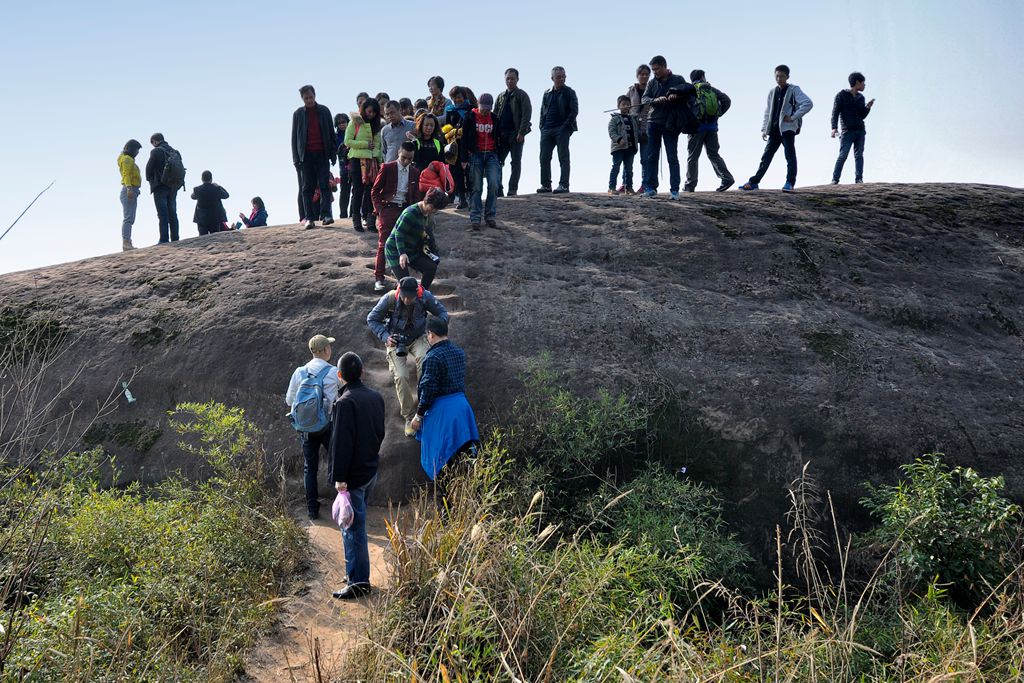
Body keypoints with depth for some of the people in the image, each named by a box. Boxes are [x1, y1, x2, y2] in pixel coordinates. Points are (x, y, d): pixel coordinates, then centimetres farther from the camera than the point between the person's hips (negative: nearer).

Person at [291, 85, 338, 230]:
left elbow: (331, 133, 9)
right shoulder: (298, 113, 7)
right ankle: (309, 218, 2)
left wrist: (333, 152, 2)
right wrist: (296, 158, 1)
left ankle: (326, 214, -11)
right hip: (306, 155, 1)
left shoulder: (324, 111, 7)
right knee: (308, 188, 2)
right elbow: (294, 137, 7)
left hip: (322, 154, 0)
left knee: (324, 185, -7)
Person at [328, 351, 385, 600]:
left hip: (353, 475, -8)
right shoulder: (376, 397, 4)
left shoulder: (345, 402, -20)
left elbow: (341, 443, -21)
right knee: (356, 523, 19)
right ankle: (356, 572, 27)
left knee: (353, 527, -1)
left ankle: (358, 582, 3)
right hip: (371, 469, 8)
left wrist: (339, 477, -17)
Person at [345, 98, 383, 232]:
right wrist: (365, 144, -12)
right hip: (357, 160, -4)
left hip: (372, 161, 4)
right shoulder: (355, 122, -1)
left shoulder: (376, 124, 13)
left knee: (371, 190, -2)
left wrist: (380, 161, 8)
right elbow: (348, 141, -6)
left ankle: (369, 219, 0)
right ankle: (356, 220, 6)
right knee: (358, 190, -2)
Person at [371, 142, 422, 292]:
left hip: (405, 210, 4)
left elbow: (416, 196, 16)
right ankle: (378, 278, -5)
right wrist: (379, 209, -9)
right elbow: (375, 191, 0)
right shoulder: (387, 168, -2)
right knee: (384, 244, -8)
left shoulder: (415, 173, 8)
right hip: (388, 208, -3)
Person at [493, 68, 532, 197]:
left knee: (516, 162, -1)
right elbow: (495, 116, 17)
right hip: (501, 134, 5)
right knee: (497, 161, 1)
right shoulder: (501, 97, 17)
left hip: (516, 134, -5)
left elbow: (526, 115, -8)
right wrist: (495, 133, 5)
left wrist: (521, 133, -17)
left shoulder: (522, 95, 0)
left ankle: (512, 189, 2)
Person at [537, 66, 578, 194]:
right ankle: (546, 185, 8)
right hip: (547, 130, 5)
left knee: (563, 158, -4)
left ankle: (564, 185, -4)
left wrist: (566, 127, -13)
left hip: (562, 130, -5)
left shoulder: (569, 92, 3)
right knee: (544, 158, 2)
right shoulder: (547, 93, 17)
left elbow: (574, 110, -4)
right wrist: (542, 126, 5)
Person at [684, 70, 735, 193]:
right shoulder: (712, 89, 11)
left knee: (692, 156, 3)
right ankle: (727, 178, -4)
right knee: (713, 154, 9)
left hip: (697, 126, -3)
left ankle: (690, 184, 4)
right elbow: (726, 100, 3)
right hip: (712, 126, 3)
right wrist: (718, 114, 5)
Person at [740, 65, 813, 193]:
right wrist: (764, 129, 8)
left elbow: (808, 103, -12)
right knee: (766, 156, 5)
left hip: (788, 128, -5)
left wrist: (793, 117, -14)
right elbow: (767, 112, 18)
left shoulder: (794, 90, -1)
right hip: (774, 129, 5)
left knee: (790, 155, -5)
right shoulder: (772, 92, 16)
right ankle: (754, 182, 4)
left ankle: (790, 183, -1)